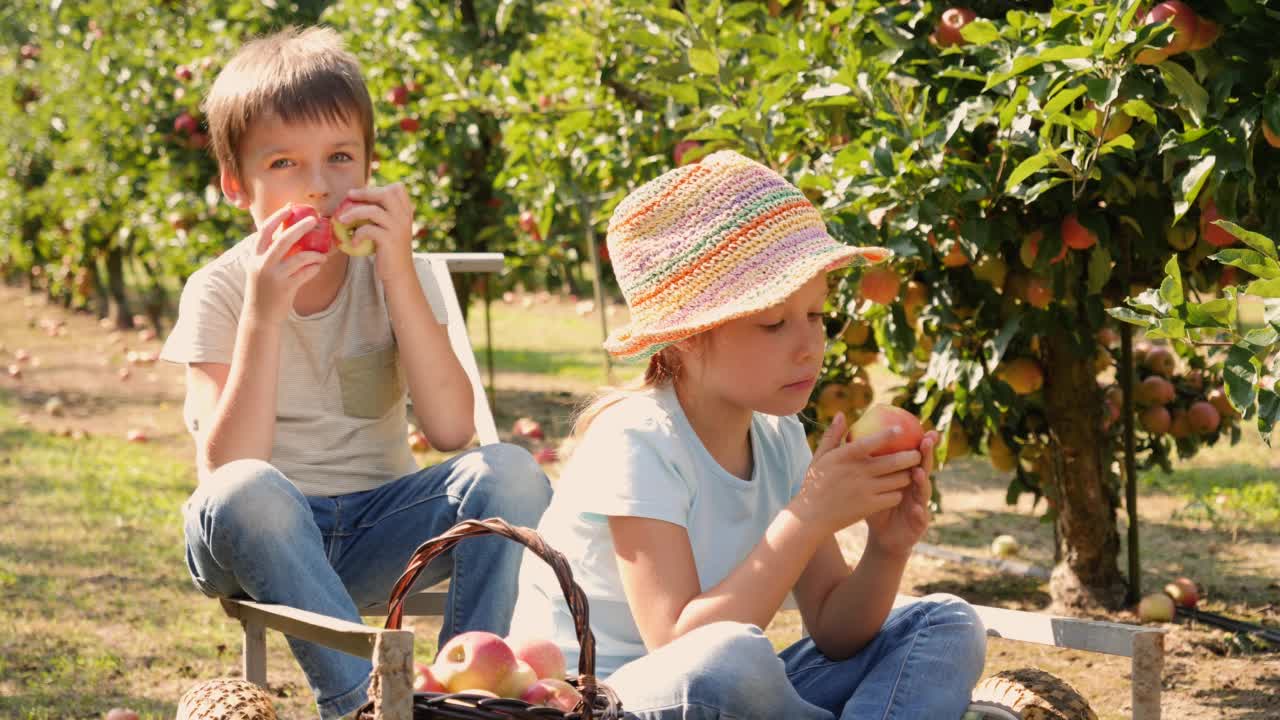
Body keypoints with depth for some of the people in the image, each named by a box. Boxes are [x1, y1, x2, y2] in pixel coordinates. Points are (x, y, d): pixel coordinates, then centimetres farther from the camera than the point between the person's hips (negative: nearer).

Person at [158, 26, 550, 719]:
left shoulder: (393, 275, -1)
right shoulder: (218, 292, -7)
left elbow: (450, 428, -16)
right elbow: (226, 469, -20)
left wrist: (399, 273, -21)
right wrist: (263, 315, -28)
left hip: (374, 531, 2)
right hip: (263, 538, -2)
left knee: (509, 471, -24)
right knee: (244, 494, -37)